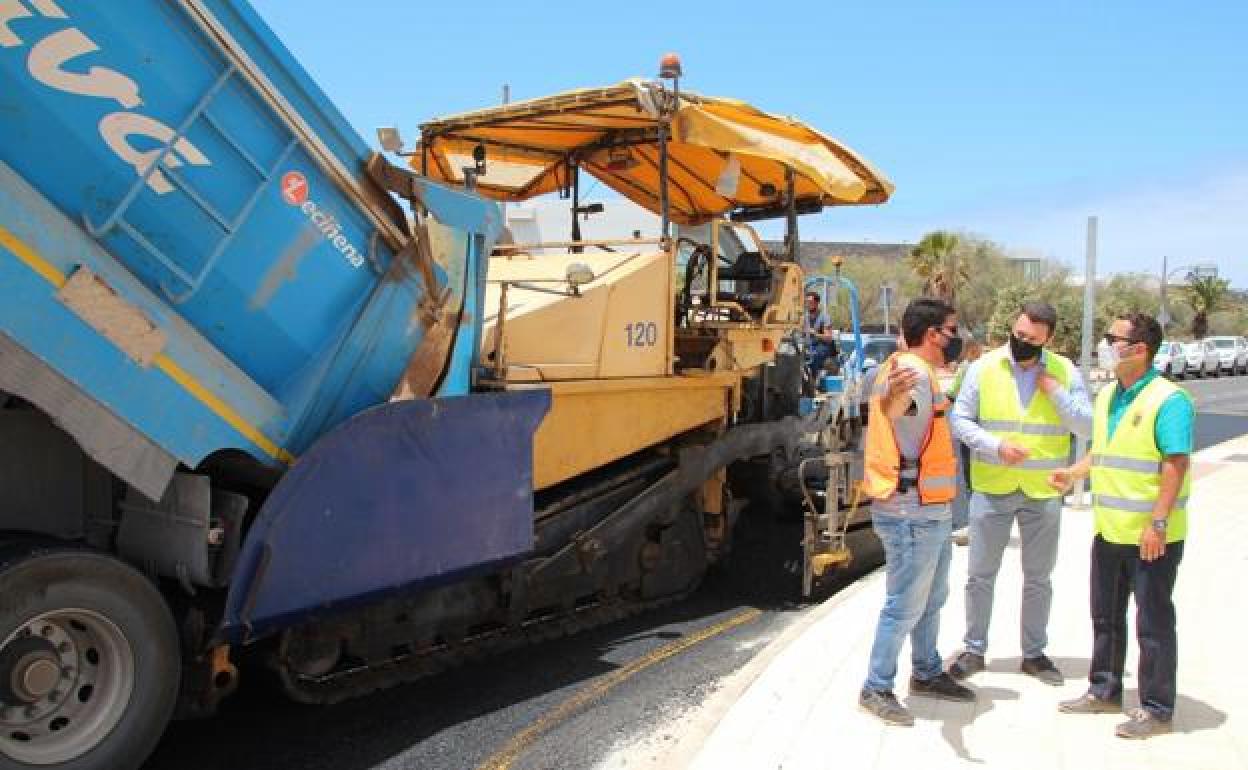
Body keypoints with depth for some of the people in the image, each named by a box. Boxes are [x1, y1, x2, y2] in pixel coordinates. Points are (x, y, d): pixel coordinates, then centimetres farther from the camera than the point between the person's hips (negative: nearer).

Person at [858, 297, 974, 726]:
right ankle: (876, 689, 10)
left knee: (932, 598, 23)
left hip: (929, 511, 11)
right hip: (912, 513, -11)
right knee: (905, 605, -2)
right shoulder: (913, 371, -21)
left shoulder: (919, 370, 12)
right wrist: (893, 395, -68)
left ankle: (927, 674, 38)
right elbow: (891, 409, -47)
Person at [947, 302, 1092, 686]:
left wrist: (1056, 392, -16)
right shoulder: (984, 367, -4)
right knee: (980, 575, 7)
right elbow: (960, 419, -4)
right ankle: (974, 649, 21)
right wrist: (996, 446, -18)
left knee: (1038, 578, 13)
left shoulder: (1064, 371, -1)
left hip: (1043, 491, 1)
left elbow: (1087, 427, -4)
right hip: (991, 487, -1)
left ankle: (1034, 653, 29)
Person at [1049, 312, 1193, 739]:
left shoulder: (1168, 400, -17)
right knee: (1106, 615, 18)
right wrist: (1074, 473, 3)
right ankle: (1104, 690, 33)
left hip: (1151, 535, -8)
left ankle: (1156, 709, 18)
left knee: (1153, 623, 5)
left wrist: (1158, 523, -23)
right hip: (1109, 528, 8)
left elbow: (1176, 464, -20)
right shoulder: (1107, 395, 9)